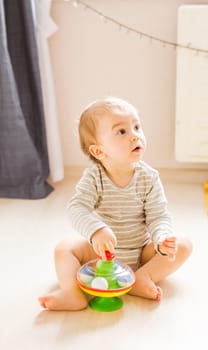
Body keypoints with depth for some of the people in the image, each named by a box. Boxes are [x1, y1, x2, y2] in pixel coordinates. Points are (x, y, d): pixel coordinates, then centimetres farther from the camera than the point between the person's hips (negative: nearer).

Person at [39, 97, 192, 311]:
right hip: (101, 252, -1)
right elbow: (78, 208, -27)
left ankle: (142, 278, -21)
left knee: (183, 245, -17)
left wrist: (163, 239, -35)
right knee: (64, 248, -20)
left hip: (140, 251, 1)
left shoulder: (149, 178, -12)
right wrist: (96, 230, -47)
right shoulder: (93, 178, -15)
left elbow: (158, 217, -13)